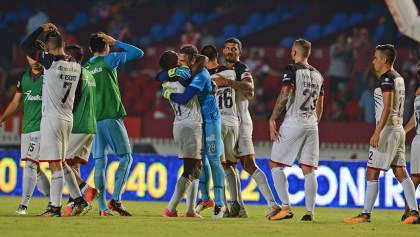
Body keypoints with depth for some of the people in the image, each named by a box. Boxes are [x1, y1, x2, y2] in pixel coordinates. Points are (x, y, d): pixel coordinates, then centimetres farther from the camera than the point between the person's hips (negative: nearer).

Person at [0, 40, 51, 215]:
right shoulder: (24, 76, 13)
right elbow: (16, 102, 19)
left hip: (43, 127, -7)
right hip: (26, 128, 7)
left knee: (30, 165, -14)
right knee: (34, 168, 8)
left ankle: (24, 204, -14)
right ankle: (52, 201, 19)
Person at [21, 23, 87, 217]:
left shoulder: (51, 61, -12)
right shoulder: (76, 66, 7)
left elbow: (25, 46, -6)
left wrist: (42, 28, 4)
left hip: (51, 118, -7)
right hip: (68, 119, 7)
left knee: (55, 163, -6)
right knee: (60, 163, 18)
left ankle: (55, 207, -6)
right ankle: (78, 199, 15)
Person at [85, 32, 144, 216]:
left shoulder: (84, 68, 12)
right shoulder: (109, 60, -1)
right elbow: (138, 53, 2)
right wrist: (115, 42, 8)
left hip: (93, 118, 5)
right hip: (111, 116, -5)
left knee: (99, 162, 5)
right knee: (125, 157, 0)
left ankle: (102, 207, 0)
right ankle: (116, 199, -15)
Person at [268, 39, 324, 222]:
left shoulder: (292, 70, -6)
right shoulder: (317, 75, 14)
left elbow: (284, 96, -17)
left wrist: (272, 120, -15)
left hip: (293, 122, -6)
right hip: (311, 124, 6)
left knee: (275, 164, 2)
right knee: (308, 169, 5)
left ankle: (286, 207, -7)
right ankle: (309, 211, -2)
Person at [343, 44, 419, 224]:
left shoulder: (387, 78, -13)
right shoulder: (399, 78, 16)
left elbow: (387, 108, -20)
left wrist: (377, 133, -23)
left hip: (387, 129, -9)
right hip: (398, 129, 9)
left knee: (372, 173, -5)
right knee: (400, 172, 7)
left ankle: (366, 214, -4)